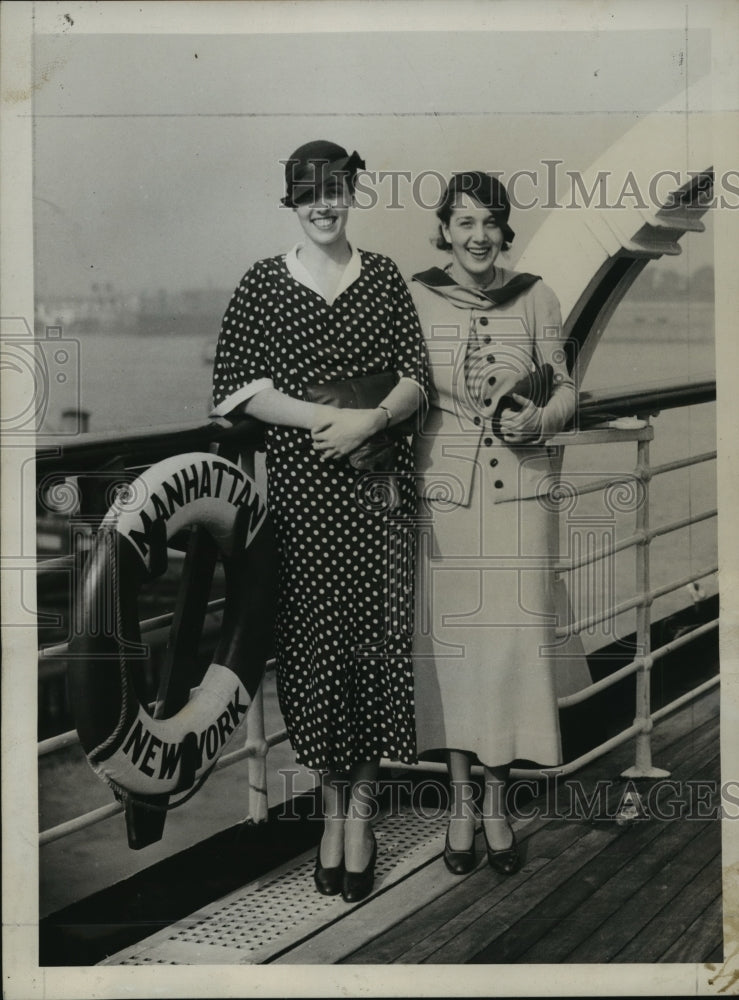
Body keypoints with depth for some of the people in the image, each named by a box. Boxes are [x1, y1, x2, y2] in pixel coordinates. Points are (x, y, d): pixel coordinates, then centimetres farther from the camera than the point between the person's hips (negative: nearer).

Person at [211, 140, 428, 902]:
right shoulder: (262, 283, 4)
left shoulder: (383, 277, 8)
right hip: (300, 488, -1)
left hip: (376, 487, 1)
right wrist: (324, 415, -14)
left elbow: (417, 378, 4)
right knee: (312, 637, 2)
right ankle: (331, 805, 17)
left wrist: (369, 419, -15)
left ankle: (361, 812, 11)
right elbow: (232, 388, -3)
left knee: (375, 634, -1)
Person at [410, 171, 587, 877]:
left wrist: (540, 419, -9)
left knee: (512, 639, 0)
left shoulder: (534, 298, 3)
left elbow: (566, 388, 10)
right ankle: (461, 797, 19)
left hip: (519, 488, 1)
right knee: (449, 636, 4)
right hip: (442, 485, 0)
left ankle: (497, 799, 17)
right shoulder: (415, 298, 1)